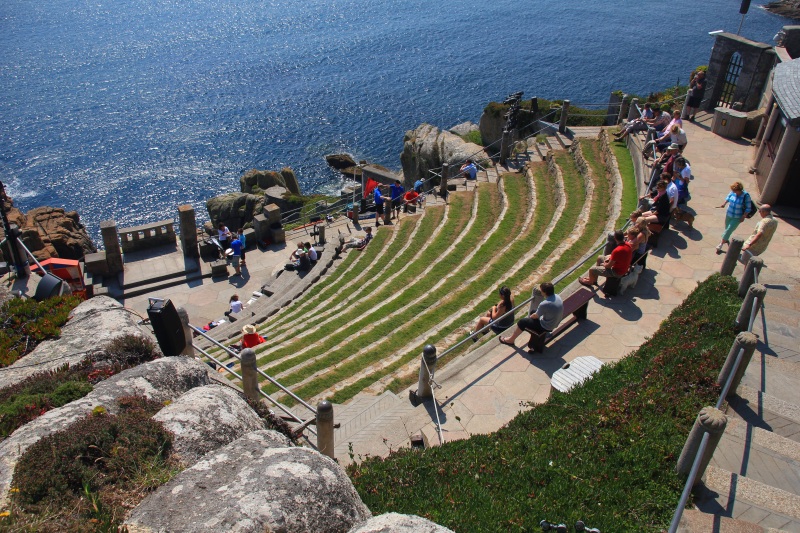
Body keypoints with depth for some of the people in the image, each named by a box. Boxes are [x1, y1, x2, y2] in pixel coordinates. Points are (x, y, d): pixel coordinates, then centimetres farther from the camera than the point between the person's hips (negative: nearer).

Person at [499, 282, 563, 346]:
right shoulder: (557, 297, -9)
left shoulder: (544, 304, -33)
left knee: (522, 322, 4)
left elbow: (536, 316, -15)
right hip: (555, 323, 8)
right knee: (533, 312, 27)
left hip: (546, 327, -8)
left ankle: (511, 340, 22)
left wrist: (529, 317, 8)